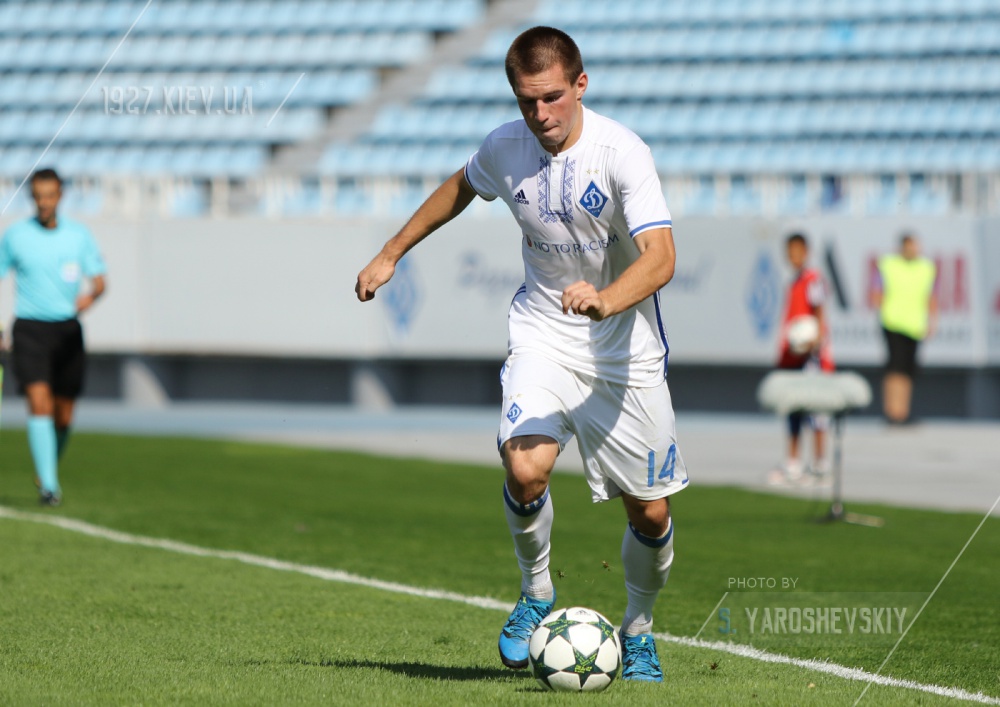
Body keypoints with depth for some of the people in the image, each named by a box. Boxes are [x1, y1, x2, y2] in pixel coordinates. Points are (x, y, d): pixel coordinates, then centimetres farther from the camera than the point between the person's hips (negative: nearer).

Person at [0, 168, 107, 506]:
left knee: (63, 416, 8)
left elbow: (99, 280, 1)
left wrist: (91, 295, -23)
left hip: (68, 331, 2)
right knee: (39, 403, -20)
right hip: (30, 329, -2)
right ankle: (48, 484, -23)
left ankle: (48, 468, 36)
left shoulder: (79, 234, 3)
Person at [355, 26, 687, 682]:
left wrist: (606, 300, -49)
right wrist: (390, 254, 20)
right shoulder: (506, 148, -6)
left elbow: (660, 257, -30)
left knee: (649, 510, 1)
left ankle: (639, 630, 29)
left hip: (624, 343, -2)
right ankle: (537, 592, 3)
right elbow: (461, 187, 18)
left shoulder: (622, 151, -20)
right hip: (542, 330, 2)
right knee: (525, 468, -25)